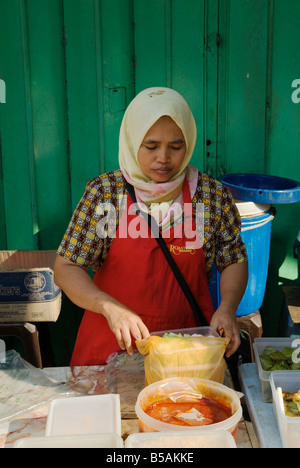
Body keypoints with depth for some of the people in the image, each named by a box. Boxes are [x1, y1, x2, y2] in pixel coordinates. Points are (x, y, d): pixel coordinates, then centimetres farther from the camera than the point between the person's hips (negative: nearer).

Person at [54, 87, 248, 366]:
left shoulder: (213, 195, -2)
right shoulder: (103, 192, -4)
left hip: (188, 340, 1)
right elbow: (66, 268, -3)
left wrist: (228, 306, -9)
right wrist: (110, 307, -19)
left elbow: (234, 261, 9)